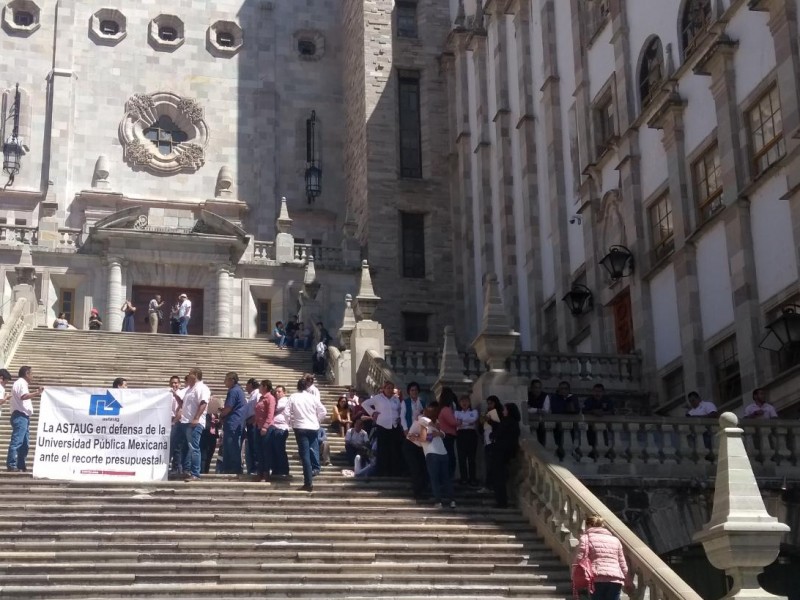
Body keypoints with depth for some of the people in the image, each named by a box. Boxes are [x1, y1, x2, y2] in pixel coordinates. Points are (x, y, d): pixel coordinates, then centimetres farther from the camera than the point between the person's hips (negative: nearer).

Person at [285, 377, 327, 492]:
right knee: (311, 452, 16)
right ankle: (308, 482, 19)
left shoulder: (293, 397, -2)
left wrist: (291, 422, 9)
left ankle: (308, 483, -11)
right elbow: (323, 412, 2)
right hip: (314, 428, 2)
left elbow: (287, 412, -8)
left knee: (305, 455, -4)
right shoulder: (313, 397, 2)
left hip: (300, 428, -2)